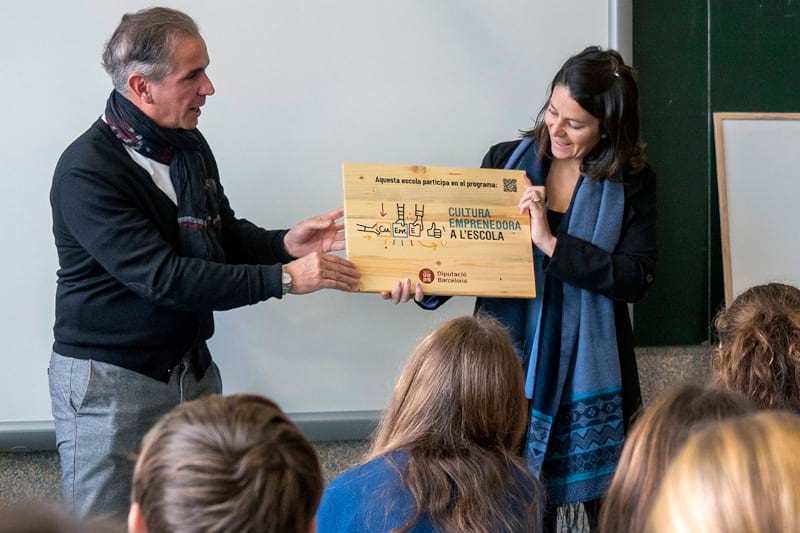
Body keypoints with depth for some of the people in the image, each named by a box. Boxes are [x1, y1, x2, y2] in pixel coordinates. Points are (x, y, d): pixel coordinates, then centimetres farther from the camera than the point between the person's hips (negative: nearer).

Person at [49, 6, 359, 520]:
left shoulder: (190, 145, 5)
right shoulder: (87, 171, -20)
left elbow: (224, 234, 17)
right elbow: (161, 276, -25)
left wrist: (284, 243, -6)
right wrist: (282, 279, -25)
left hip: (192, 368, 7)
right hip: (110, 378, -7)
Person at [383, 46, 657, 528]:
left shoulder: (632, 184, -1)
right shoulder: (506, 161, 3)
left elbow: (636, 277, -11)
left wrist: (552, 243, -17)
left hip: (589, 372, -1)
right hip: (513, 361, 1)